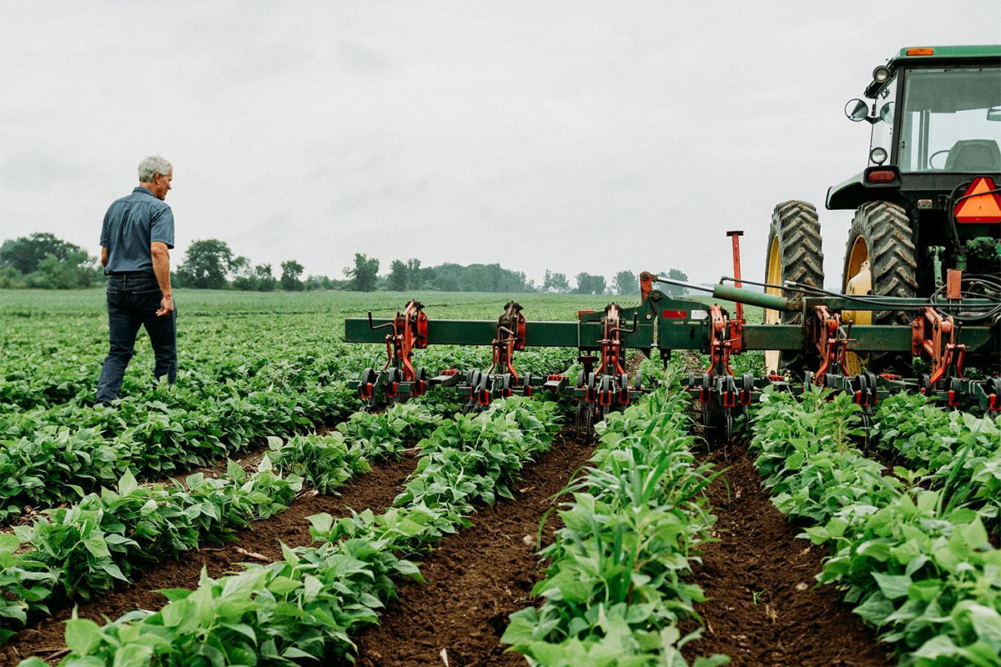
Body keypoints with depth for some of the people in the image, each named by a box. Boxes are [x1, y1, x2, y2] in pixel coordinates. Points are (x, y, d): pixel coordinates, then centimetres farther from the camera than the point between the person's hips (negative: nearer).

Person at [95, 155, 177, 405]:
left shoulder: (115, 208, 14)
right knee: (165, 352, 7)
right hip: (148, 285, -6)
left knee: (118, 352, 5)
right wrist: (167, 295, -24)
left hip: (116, 286, 6)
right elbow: (158, 251, -22)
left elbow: (104, 257, 14)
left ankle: (103, 402, -12)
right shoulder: (159, 209, -8)